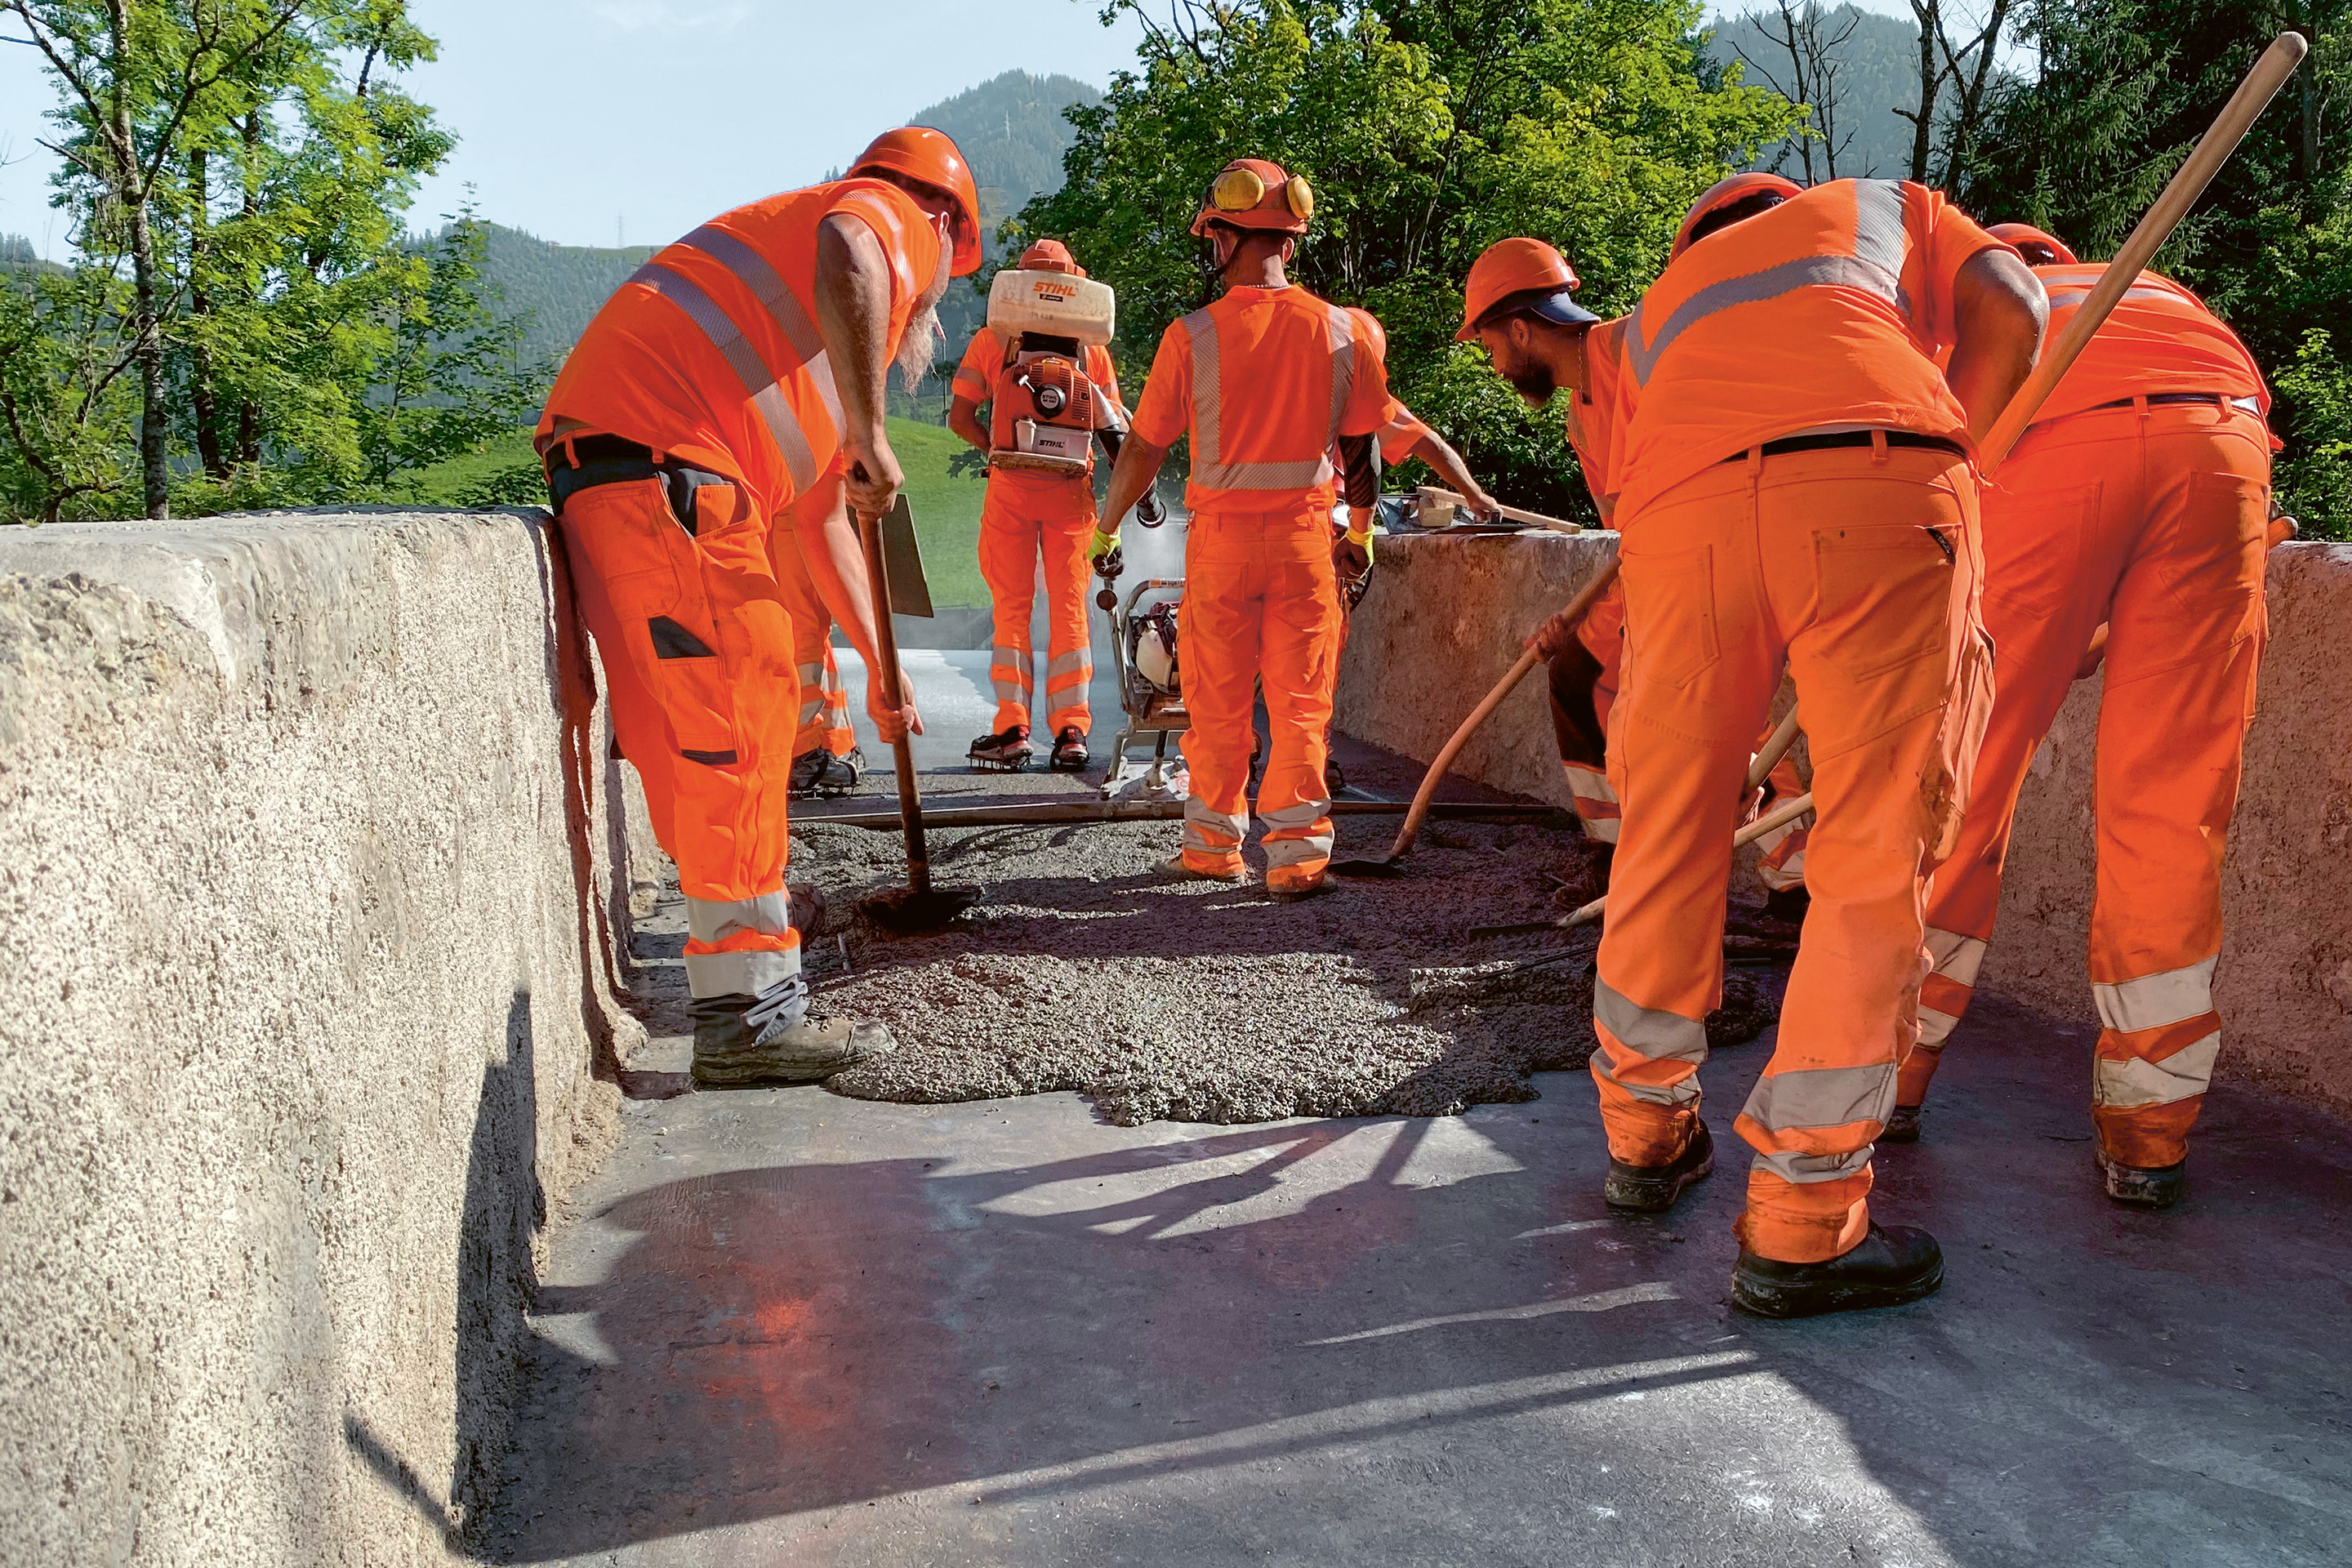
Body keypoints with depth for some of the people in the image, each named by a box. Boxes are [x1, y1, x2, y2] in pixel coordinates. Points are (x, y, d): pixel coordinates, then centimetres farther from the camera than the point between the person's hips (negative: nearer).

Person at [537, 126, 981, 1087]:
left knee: (717, 733, 15)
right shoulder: (891, 217, 9)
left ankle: (752, 987, 24)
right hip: (664, 467, -10)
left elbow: (821, 518, 38)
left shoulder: (836, 351, 35)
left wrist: (881, 671, 39)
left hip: (613, 473, 10)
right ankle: (746, 1017, -5)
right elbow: (846, 254, -20)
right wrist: (869, 434, -15)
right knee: (733, 727, -9)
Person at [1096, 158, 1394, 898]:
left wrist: (1106, 531, 12)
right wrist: (1361, 533, 20)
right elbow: (1362, 449, 5)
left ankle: (1213, 846, 20)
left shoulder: (1193, 335, -8)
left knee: (1218, 702, 11)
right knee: (1301, 701, 6)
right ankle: (1297, 853, 4)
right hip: (1306, 534, 1)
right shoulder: (1344, 332, -2)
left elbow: (1143, 450, -2)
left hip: (1221, 535, -1)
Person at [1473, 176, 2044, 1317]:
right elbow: (2009, 314, 16)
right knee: (1877, 857, 3)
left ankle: (1646, 1134, 33)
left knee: (1668, 833, 15)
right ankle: (1800, 1222, 4)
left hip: (1681, 515, 3)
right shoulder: (1888, 206, 38)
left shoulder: (1659, 306, 41)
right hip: (1878, 479, -2)